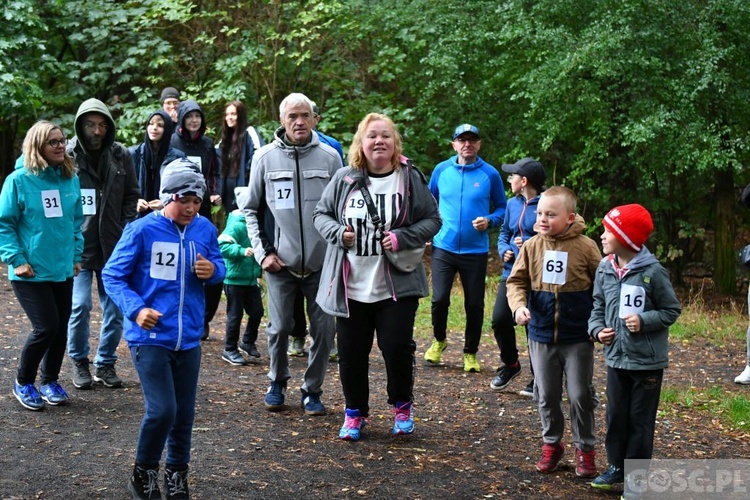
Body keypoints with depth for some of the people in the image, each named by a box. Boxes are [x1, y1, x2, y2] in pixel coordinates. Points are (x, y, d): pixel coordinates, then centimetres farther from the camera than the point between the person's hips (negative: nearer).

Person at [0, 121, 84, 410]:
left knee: (61, 328, 9)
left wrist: (76, 255, 10)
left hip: (63, 270, 5)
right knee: (46, 327, -9)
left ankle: (50, 381, 29)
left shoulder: (70, 179, 5)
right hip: (31, 272, -5)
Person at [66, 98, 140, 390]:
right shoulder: (67, 156, -7)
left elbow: (131, 197, 11)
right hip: (78, 246, -3)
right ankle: (79, 363, 12)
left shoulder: (121, 156, 2)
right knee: (80, 305, -8)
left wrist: (126, 232, 1)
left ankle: (105, 363, 21)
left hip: (113, 246, 3)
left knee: (115, 307, 6)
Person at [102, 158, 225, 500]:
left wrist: (213, 270, -9)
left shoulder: (205, 229, 2)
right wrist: (136, 308, -20)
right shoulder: (142, 230, -11)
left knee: (184, 413, 11)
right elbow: (113, 276, -5)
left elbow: (219, 265, 15)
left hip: (188, 338, 5)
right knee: (162, 411, -12)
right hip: (150, 336, -4)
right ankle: (143, 473, 12)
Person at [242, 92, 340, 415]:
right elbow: (252, 210, 8)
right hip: (280, 263, 0)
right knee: (279, 327, 3)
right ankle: (277, 382, 27)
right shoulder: (266, 158, 2)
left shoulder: (329, 157, 2)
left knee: (324, 330, 3)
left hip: (322, 263, 1)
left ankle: (313, 390, 20)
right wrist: (263, 252, -1)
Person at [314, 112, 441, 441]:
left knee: (397, 347, -3)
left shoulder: (410, 179, -3)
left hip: (397, 286, -2)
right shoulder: (344, 179, -1)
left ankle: (403, 406, 23)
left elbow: (432, 219, 2)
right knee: (351, 352, 8)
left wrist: (402, 237, -14)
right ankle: (355, 412, 28)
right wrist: (338, 233, -10)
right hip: (351, 287, 2)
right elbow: (321, 213, 10)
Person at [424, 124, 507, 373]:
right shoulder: (442, 170, 4)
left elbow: (502, 208, 6)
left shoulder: (490, 174, -2)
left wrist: (489, 221, -13)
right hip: (443, 247, 1)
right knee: (439, 299, -7)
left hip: (476, 251, -1)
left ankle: (470, 353, 23)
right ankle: (439, 340, 21)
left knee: (474, 305, 5)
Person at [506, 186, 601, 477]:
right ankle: (551, 443, 29)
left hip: (578, 337, -2)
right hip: (541, 335, 3)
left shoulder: (585, 246, -9)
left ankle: (585, 448, 21)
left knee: (580, 395, 5)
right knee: (546, 395, 12)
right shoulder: (532, 246, -2)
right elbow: (517, 281, 2)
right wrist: (518, 305, -17)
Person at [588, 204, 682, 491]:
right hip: (616, 358, 5)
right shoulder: (605, 269, 0)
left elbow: (672, 310, -6)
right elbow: (598, 306, 11)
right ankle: (616, 467, 29)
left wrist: (644, 321, -19)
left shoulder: (653, 272, -15)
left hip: (647, 360, -5)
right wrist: (597, 329, -7)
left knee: (640, 420, 5)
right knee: (615, 415, 13)